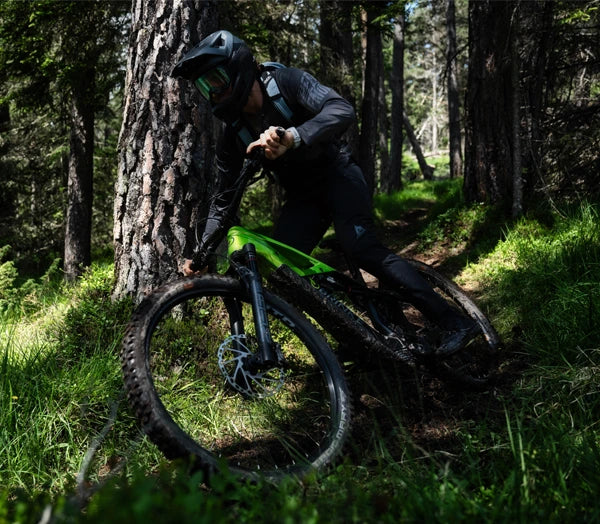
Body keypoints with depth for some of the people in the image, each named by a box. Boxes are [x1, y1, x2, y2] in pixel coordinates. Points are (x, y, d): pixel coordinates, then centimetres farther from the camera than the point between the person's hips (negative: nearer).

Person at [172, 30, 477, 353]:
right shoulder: (233, 138, -5)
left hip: (338, 175, -5)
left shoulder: (286, 83, -19)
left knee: (359, 246, -27)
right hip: (302, 197, 6)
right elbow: (223, 199, 3)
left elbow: (343, 111, -35)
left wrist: (291, 138, -52)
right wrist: (202, 254, -6)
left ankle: (452, 321, -24)